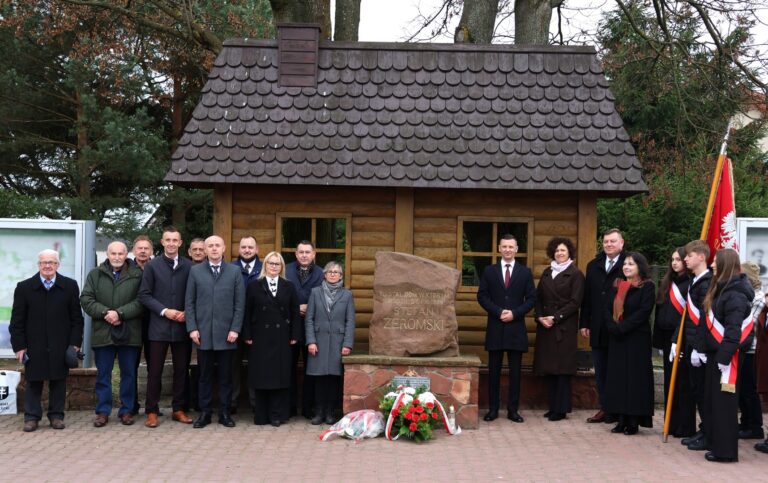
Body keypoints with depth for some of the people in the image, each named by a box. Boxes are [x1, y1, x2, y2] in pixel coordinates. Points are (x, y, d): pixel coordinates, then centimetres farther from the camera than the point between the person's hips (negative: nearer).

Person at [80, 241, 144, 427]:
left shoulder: (137, 275, 1)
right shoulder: (95, 275, 8)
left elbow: (141, 301, -8)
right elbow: (86, 300, 1)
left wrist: (120, 313, -17)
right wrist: (105, 312, -13)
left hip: (129, 333, -1)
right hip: (103, 333, 1)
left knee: (129, 374, 7)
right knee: (103, 374, 7)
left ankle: (127, 410, 17)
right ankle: (103, 411, 14)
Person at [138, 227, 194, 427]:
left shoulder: (189, 266, 4)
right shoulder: (152, 266, 2)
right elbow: (144, 295, -1)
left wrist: (187, 313, -9)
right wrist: (164, 311, -11)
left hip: (182, 326, 1)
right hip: (159, 326, -1)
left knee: (181, 370, 8)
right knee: (155, 371, 2)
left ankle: (179, 409, 18)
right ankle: (152, 411, 9)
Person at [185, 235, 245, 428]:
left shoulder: (234, 272, 5)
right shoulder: (195, 271, 6)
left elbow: (240, 304, 2)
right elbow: (189, 302, 5)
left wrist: (235, 329, -5)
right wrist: (192, 328, -4)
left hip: (226, 333, 0)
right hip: (203, 332, 0)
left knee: (226, 375, 5)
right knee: (205, 375, 6)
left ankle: (224, 413, 13)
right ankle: (204, 412, 13)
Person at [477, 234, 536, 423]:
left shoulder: (525, 272, 7)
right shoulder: (489, 271, 7)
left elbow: (531, 298, 3)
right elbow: (482, 296, 2)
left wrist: (514, 313, -11)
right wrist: (498, 311, -12)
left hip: (516, 327, 0)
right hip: (495, 327, 0)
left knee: (515, 371, 3)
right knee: (494, 370, 4)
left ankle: (513, 410, 8)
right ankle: (493, 408, 10)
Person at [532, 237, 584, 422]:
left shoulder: (575, 274, -2)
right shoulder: (547, 272, 14)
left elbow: (575, 302, -9)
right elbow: (538, 297, 13)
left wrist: (555, 318, -14)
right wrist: (540, 317, -3)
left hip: (565, 327, -5)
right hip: (545, 326, 5)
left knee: (562, 367, -3)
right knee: (549, 367, 6)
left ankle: (561, 409, 2)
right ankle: (553, 406, 14)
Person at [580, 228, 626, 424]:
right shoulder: (593, 265, 11)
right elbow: (587, 296, 11)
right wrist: (584, 323, 8)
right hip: (598, 330, 6)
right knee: (600, 372, 11)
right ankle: (605, 409, 20)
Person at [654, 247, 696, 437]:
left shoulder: (689, 284, -9)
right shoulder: (667, 283, 14)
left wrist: (677, 340, -19)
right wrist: (659, 342, 13)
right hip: (667, 339, 8)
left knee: (683, 384, -2)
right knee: (669, 383, 11)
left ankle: (685, 427, 4)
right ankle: (672, 424, 19)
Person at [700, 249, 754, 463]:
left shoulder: (735, 294, -16)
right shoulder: (721, 288, 14)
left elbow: (733, 330, -21)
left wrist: (724, 357, -22)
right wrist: (715, 354, 15)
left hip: (728, 354, -10)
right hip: (715, 352, 10)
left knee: (724, 402, -3)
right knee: (713, 400, 14)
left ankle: (725, 451, 4)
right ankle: (716, 444, 23)